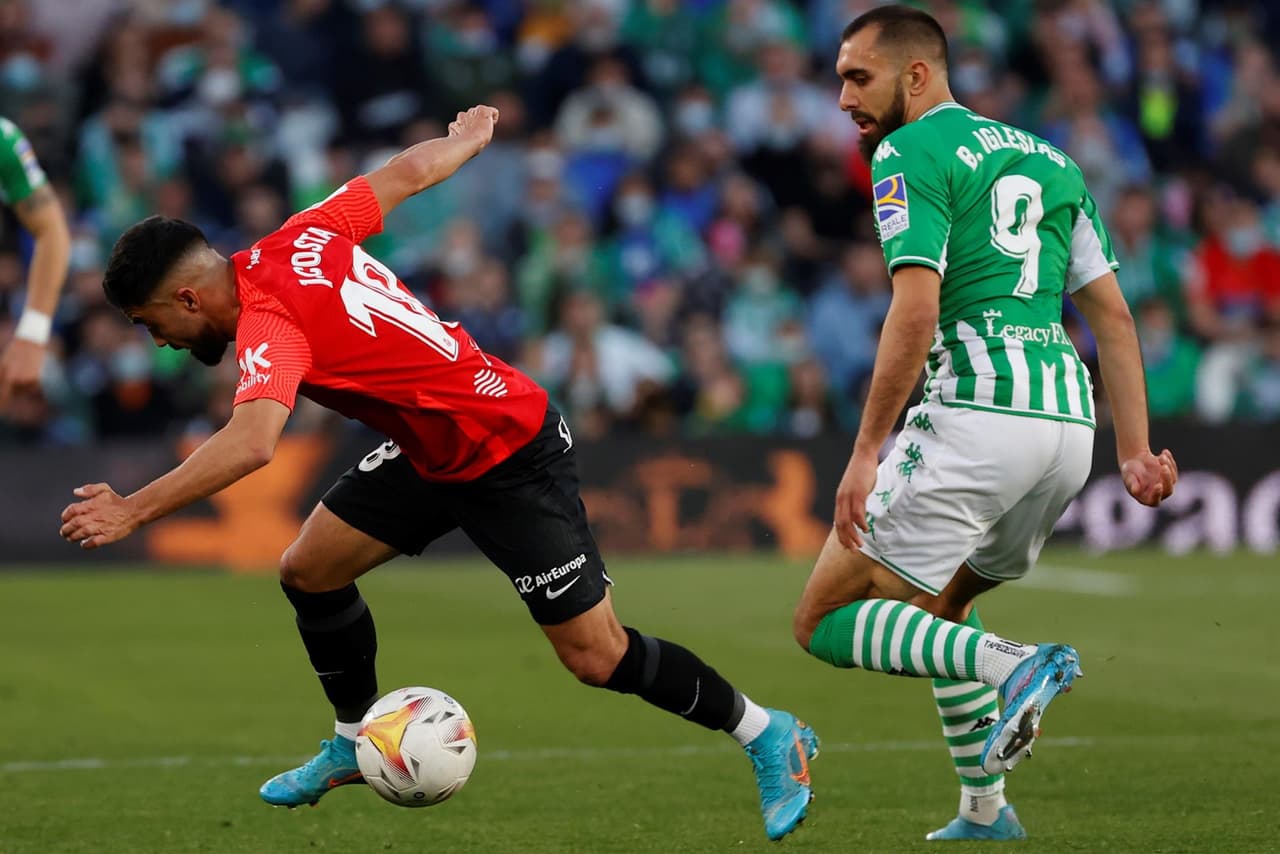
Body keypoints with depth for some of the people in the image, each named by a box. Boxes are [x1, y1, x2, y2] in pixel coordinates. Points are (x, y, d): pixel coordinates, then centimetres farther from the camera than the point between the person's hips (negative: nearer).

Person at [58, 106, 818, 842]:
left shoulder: (271, 324, -28)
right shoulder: (294, 241, -5)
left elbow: (252, 442, -47)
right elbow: (408, 172, 8)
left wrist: (133, 511, -44)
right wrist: (466, 139, 28)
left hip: (513, 460, -9)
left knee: (597, 657, -6)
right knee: (309, 569, 5)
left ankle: (771, 738, 11)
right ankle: (358, 742, 24)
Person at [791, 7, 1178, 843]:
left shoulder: (910, 154, -2)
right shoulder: (1045, 156, 21)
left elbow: (917, 311, -15)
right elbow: (1114, 314, 17)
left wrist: (865, 452, -15)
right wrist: (1135, 450, 15)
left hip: (975, 412, -8)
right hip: (1069, 420, 8)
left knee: (824, 621, -2)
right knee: (938, 607, 27)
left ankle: (1009, 667, -22)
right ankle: (986, 813, 19)